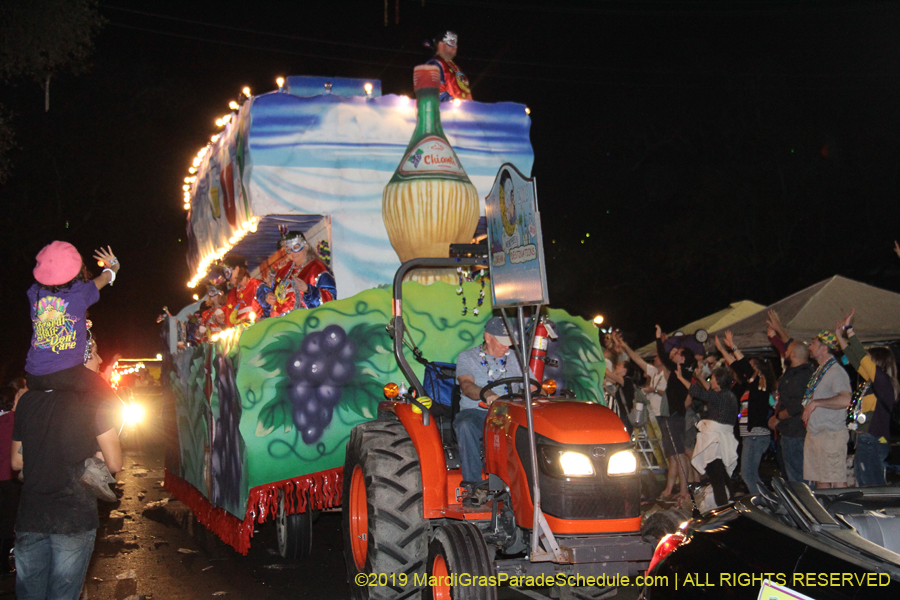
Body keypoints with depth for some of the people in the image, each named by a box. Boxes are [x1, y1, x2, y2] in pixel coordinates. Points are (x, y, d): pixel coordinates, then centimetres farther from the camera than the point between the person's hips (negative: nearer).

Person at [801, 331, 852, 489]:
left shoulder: (836, 372, -13)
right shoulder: (820, 372, 17)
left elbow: (845, 400, -26)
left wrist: (815, 403, -22)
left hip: (831, 435, -9)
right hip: (814, 434, 9)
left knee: (837, 482, -9)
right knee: (820, 482, 11)